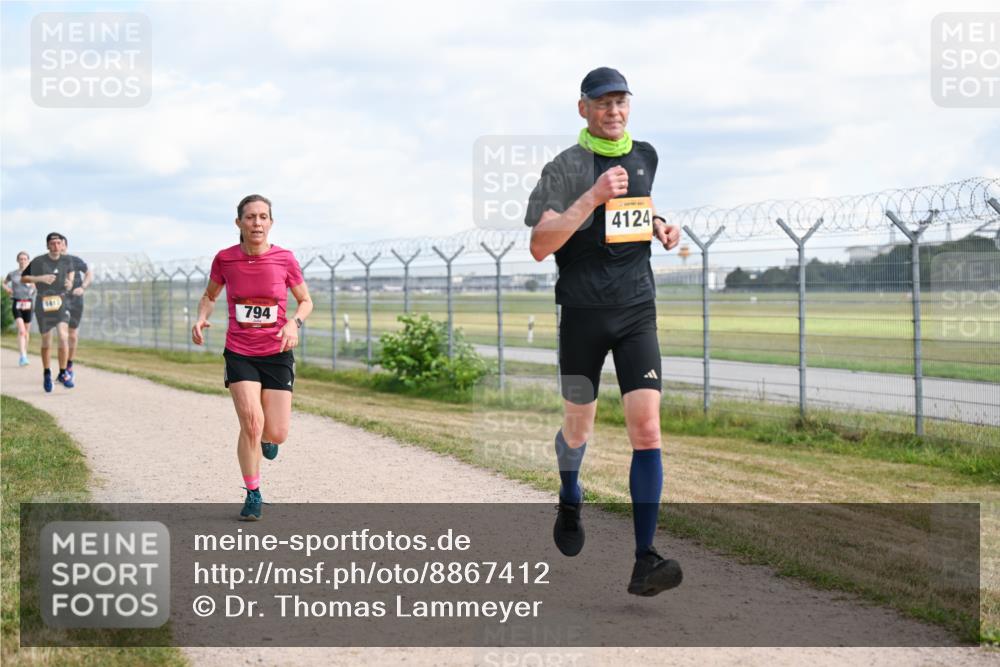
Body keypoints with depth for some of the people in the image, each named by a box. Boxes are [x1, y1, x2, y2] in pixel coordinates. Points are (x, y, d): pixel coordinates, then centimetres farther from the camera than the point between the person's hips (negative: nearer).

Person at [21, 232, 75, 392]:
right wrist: (40, 278, -18)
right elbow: (23, 278, -3)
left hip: (61, 302, 1)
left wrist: (70, 281, 1)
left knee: (64, 337, -17)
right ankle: (46, 374, 30)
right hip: (43, 303, -1)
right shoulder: (38, 261, -10)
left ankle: (62, 374, -5)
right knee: (46, 342, 9)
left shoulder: (66, 260, -1)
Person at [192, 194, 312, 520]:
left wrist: (294, 322, -15)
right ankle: (253, 495, 4)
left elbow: (306, 301, 6)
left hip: (277, 353, 0)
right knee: (251, 423, -16)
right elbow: (210, 296, 13)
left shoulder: (284, 259, -7)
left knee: (275, 434, -3)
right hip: (239, 354, 0)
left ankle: (266, 437, 37)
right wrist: (201, 319, -7)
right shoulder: (224, 259, -5)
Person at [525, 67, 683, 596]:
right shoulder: (565, 167, -8)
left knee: (646, 430, -12)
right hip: (582, 313, -3)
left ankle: (644, 562, -13)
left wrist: (658, 226, 9)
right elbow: (539, 246, -18)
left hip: (636, 311, 3)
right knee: (578, 430, 12)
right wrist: (592, 198, -25)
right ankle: (570, 500, 47)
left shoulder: (645, 156, 9)